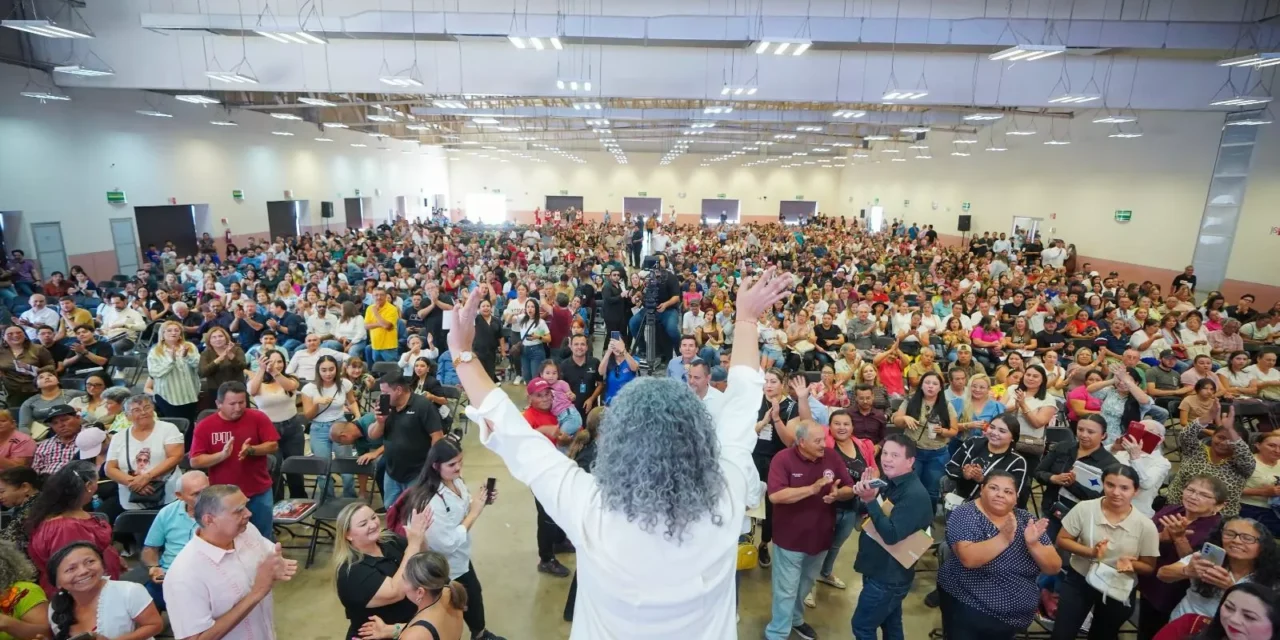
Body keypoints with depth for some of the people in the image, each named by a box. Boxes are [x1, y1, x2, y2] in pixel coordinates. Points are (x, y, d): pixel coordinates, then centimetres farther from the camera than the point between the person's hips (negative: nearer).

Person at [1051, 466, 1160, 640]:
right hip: (1078, 580, -1)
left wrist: (1132, 564, -25)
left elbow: (1149, 568, -4)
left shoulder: (1145, 526, -14)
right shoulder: (1084, 508, -15)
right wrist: (1090, 552, -25)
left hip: (1118, 590, 1)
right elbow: (1061, 540, -8)